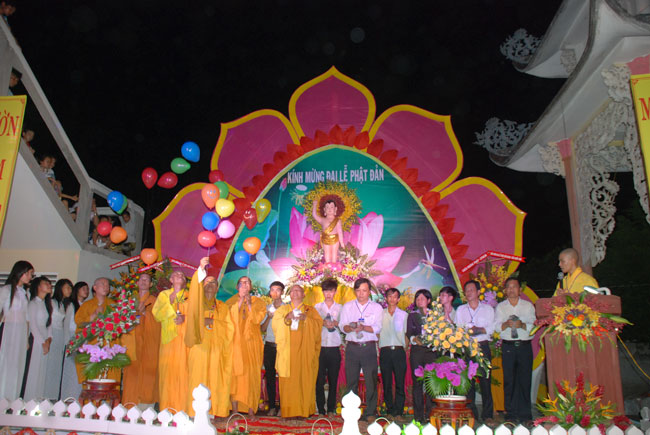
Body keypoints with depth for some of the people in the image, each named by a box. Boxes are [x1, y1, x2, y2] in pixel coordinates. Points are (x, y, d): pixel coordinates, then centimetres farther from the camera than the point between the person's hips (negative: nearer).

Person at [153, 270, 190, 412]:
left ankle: (184, 408, -1)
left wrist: (185, 317, -12)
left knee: (184, 370, -6)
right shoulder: (164, 295, 14)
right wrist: (170, 301, -8)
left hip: (185, 338, 0)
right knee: (168, 370, -4)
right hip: (169, 338, 0)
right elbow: (156, 314, 2)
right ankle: (168, 409, 3)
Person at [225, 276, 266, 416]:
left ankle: (251, 409, 3)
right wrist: (240, 302, -8)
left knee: (252, 373, -2)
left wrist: (249, 304, -9)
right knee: (236, 373, -5)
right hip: (236, 341, 0)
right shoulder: (231, 302, 11)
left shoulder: (257, 302, 10)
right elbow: (230, 319, -6)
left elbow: (257, 319, -5)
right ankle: (235, 409, 2)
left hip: (252, 342, 0)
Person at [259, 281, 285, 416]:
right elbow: (262, 328, 9)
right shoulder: (266, 308, 12)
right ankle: (272, 406, 13)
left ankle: (282, 406, 6)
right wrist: (269, 317, -7)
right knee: (270, 376, 5)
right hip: (269, 345, 3)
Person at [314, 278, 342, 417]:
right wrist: (323, 323, -12)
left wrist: (336, 324, -11)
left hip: (334, 349, 0)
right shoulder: (317, 307, 10)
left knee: (333, 380, 3)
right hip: (320, 348, 0)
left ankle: (331, 409, 13)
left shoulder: (340, 308, 10)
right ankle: (321, 409, 7)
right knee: (319, 379, -3)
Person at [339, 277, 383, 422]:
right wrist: (350, 327, -18)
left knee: (371, 380, -2)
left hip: (369, 347, -1)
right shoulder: (347, 306, 12)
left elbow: (378, 328, -4)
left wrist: (363, 327, -20)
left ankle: (370, 412, 9)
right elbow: (342, 326, 4)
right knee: (351, 380, 3)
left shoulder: (376, 307, 7)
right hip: (352, 347, 1)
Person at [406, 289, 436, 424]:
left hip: (431, 350, 0)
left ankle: (430, 413, 2)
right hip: (417, 351, 0)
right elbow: (409, 332, 5)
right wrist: (414, 339, -15)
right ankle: (418, 415, 4)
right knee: (417, 382, -1)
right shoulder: (412, 315, 15)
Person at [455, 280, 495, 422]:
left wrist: (479, 329, -16)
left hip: (483, 347, -1)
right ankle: (471, 414, 7)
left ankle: (487, 414, 7)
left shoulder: (488, 309, 11)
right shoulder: (460, 309, 16)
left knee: (485, 380, -2)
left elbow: (491, 328, 1)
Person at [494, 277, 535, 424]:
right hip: (508, 346, 0)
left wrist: (522, 325, -17)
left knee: (525, 379, -2)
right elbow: (496, 326, 3)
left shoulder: (528, 306, 11)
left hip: (525, 345, 0)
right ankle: (511, 414, 7)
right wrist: (506, 324, -16)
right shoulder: (500, 306, 12)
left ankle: (525, 415, 8)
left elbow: (533, 326, 1)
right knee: (509, 380, -1)